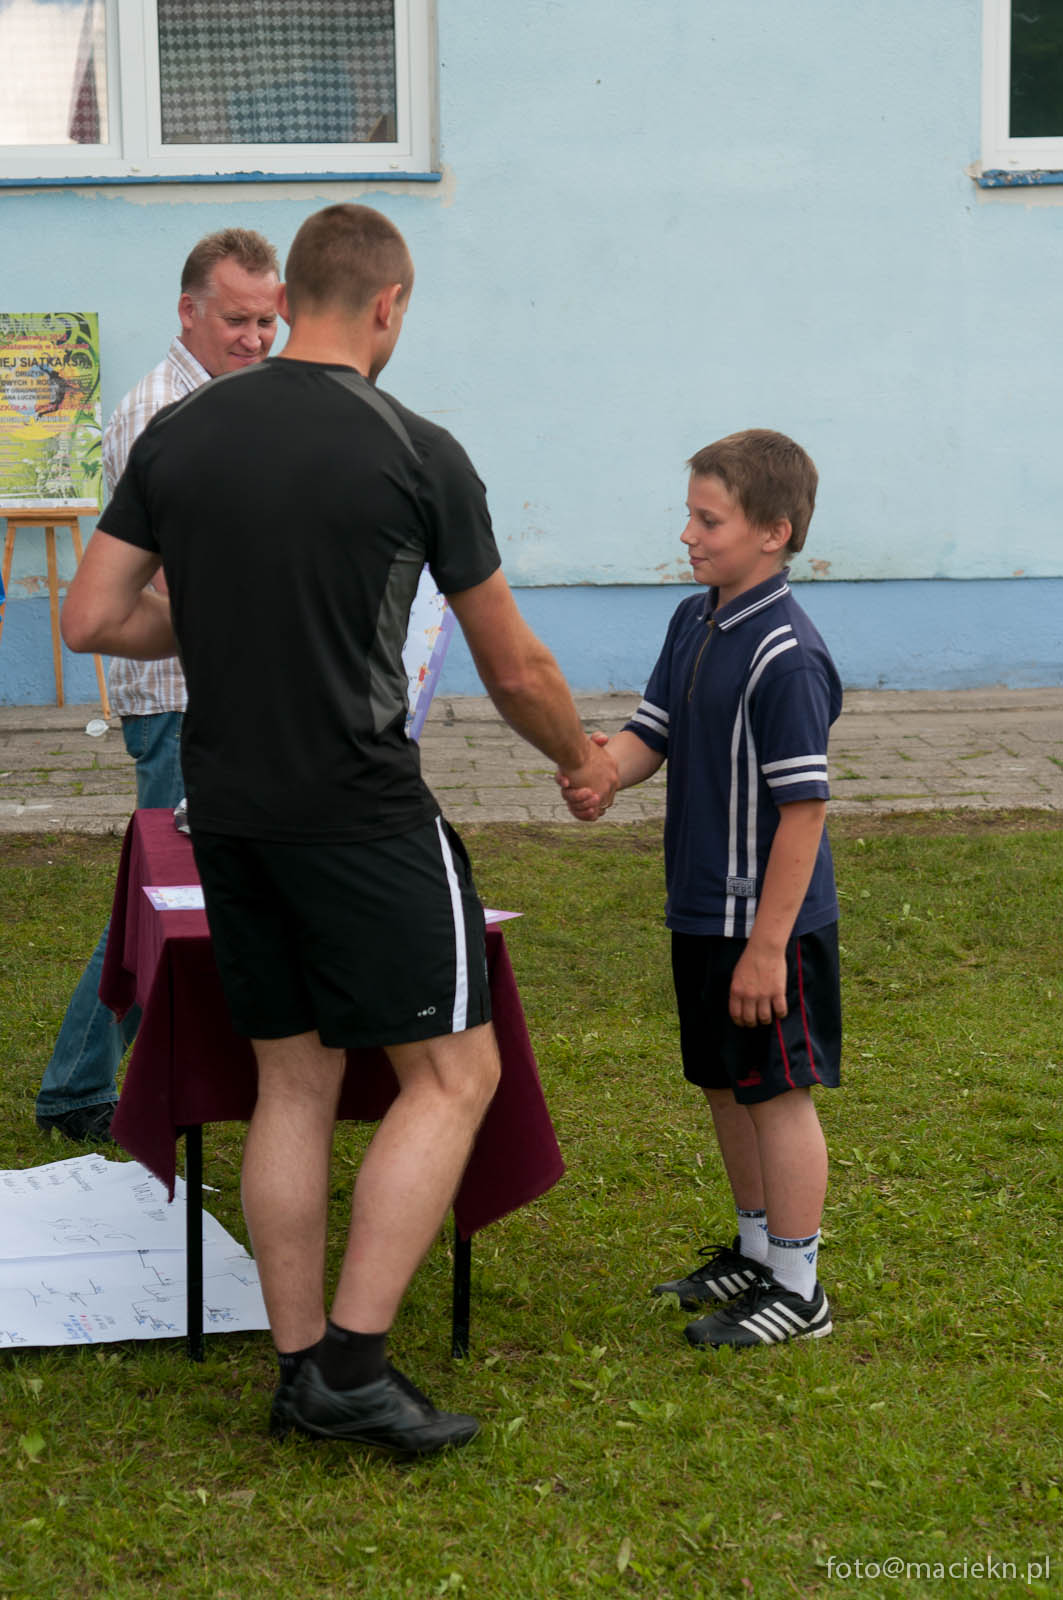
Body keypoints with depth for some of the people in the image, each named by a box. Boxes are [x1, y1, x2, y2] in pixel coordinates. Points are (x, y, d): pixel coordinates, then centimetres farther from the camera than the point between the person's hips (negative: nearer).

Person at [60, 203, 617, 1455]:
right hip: (361, 816, -6)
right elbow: (514, 669, 2)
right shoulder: (415, 453, -7)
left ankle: (300, 1370, 17)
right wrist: (581, 762, 21)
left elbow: (92, 620, 5)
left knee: (293, 1082, 14)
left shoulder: (178, 435, 4)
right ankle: (354, 1365, -3)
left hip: (226, 813, 6)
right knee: (452, 1072, 3)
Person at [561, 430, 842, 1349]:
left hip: (769, 924, -9)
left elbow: (804, 808, -21)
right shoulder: (694, 624, 7)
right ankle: (758, 1250, 36)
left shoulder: (786, 657, -21)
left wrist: (767, 945, -21)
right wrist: (601, 771, -13)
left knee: (776, 1094, 1)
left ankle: (798, 1289, 12)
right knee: (725, 1086, 19)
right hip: (700, 911, 9)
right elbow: (653, 731, 12)